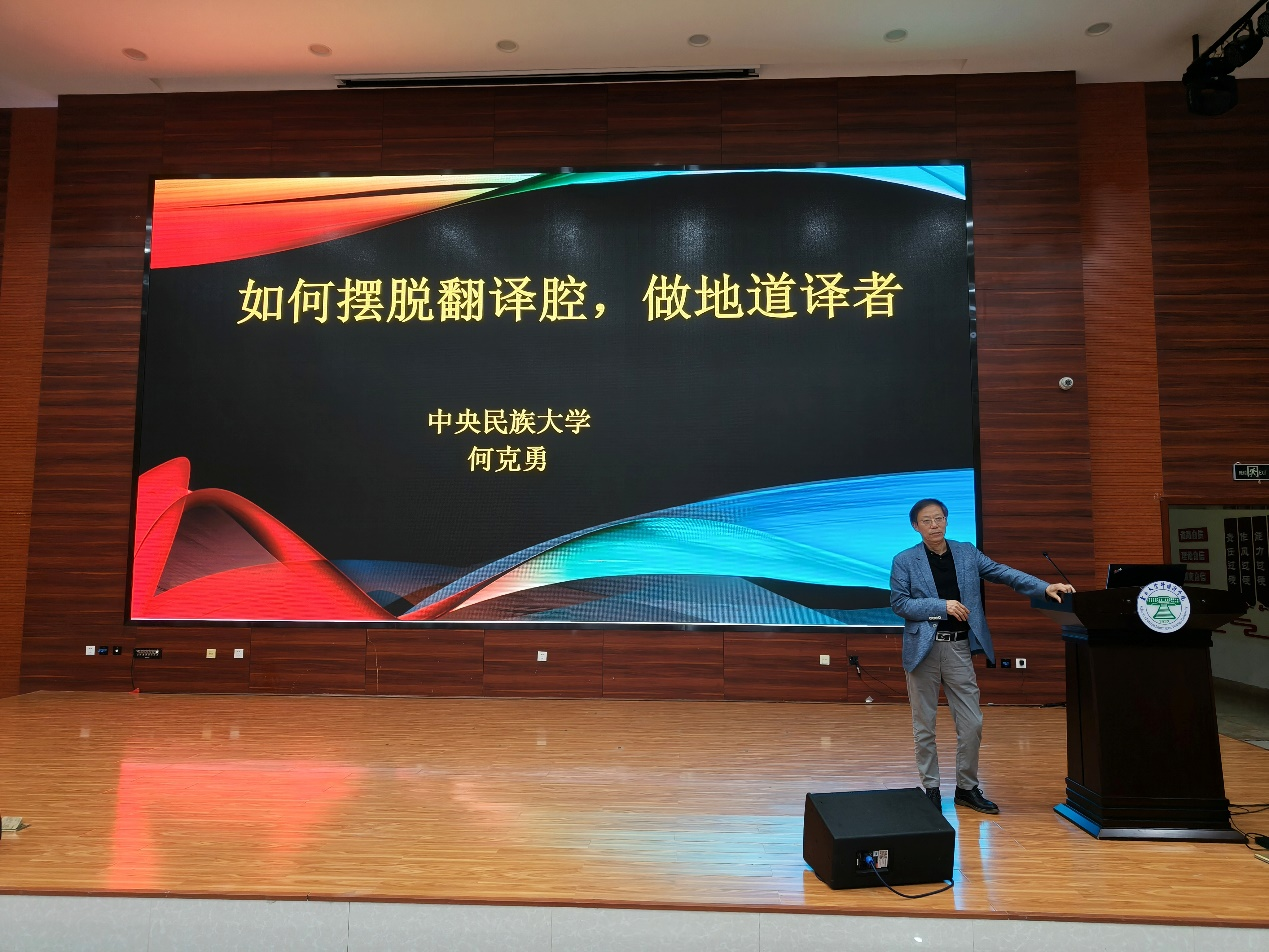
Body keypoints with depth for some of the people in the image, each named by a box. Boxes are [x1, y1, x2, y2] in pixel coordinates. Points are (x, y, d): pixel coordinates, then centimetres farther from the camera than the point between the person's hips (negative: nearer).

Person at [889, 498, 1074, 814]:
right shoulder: (904, 561, -2)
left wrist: (1045, 587, -13)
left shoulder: (967, 553, 7)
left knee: (972, 723, 5)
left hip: (959, 647, 3)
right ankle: (930, 789, 19)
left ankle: (967, 788, 21)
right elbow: (898, 602, -7)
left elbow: (1004, 573, 1)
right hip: (923, 648, -2)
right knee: (924, 726, 5)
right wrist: (942, 606, -16)